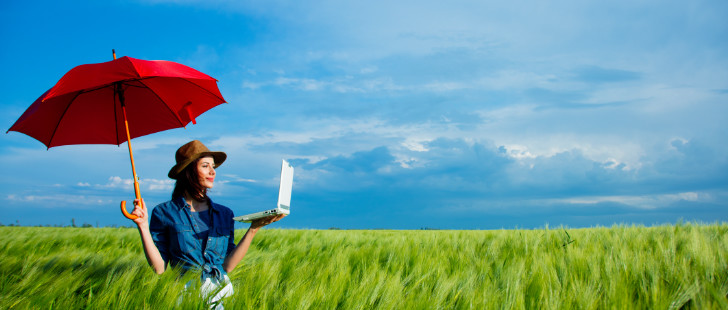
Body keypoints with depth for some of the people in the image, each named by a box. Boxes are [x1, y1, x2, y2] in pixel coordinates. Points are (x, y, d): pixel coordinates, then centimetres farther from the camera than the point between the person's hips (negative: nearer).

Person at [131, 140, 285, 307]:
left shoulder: (224, 214, 14)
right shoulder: (163, 212, 6)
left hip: (221, 293, 3)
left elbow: (227, 266, 4)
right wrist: (143, 226, -6)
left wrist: (254, 228, 0)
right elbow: (159, 269, 1)